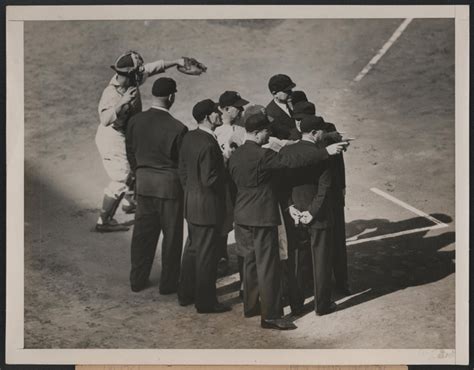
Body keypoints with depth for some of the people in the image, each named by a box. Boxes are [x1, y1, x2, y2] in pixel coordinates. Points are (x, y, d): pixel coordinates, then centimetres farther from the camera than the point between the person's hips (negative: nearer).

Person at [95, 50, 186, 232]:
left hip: (127, 137, 9)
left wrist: (175, 62, 13)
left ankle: (130, 203, 49)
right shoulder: (113, 94, -33)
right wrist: (123, 102, -54)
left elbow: (151, 68, 7)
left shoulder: (132, 79, -9)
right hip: (114, 140, -9)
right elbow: (105, 119, -46)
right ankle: (104, 221, 6)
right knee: (120, 180, -3)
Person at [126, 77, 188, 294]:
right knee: (171, 236, 10)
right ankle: (168, 283, 20)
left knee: (143, 233, 16)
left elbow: (131, 153, 6)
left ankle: (138, 279, 26)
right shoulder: (177, 128, -20)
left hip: (143, 183, 5)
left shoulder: (135, 121, -5)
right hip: (169, 185, -5)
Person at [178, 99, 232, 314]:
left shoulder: (189, 138, 4)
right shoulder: (209, 145, -25)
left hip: (191, 202, 9)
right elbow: (209, 180, -24)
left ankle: (186, 294, 33)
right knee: (207, 254, 2)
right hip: (208, 206, -9)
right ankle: (205, 302, 13)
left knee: (192, 248, 21)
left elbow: (182, 170, 11)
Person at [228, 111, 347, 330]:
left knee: (250, 261, 18)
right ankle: (270, 316, 0)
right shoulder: (262, 155, -19)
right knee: (267, 265, -3)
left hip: (242, 215, 9)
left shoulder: (235, 156, 7)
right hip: (262, 216, -9)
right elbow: (293, 162, -23)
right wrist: (326, 152, -20)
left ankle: (250, 306, 28)